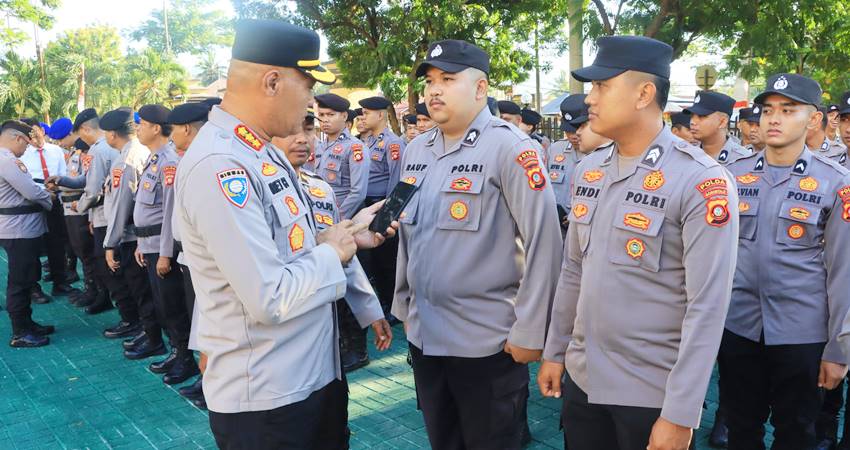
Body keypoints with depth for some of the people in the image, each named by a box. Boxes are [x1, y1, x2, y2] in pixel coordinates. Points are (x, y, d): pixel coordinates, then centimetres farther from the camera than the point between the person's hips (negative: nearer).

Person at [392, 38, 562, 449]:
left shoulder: (509, 147, -13)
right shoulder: (415, 151, 7)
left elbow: (543, 242, -16)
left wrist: (529, 332, -15)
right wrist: (403, 307, 17)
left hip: (488, 340, -6)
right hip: (423, 335, 6)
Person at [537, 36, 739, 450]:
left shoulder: (701, 180, -16)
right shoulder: (588, 170, 4)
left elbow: (707, 306, -18)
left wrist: (680, 415, -17)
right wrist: (554, 351, 13)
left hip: (653, 393, -5)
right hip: (581, 379, 6)